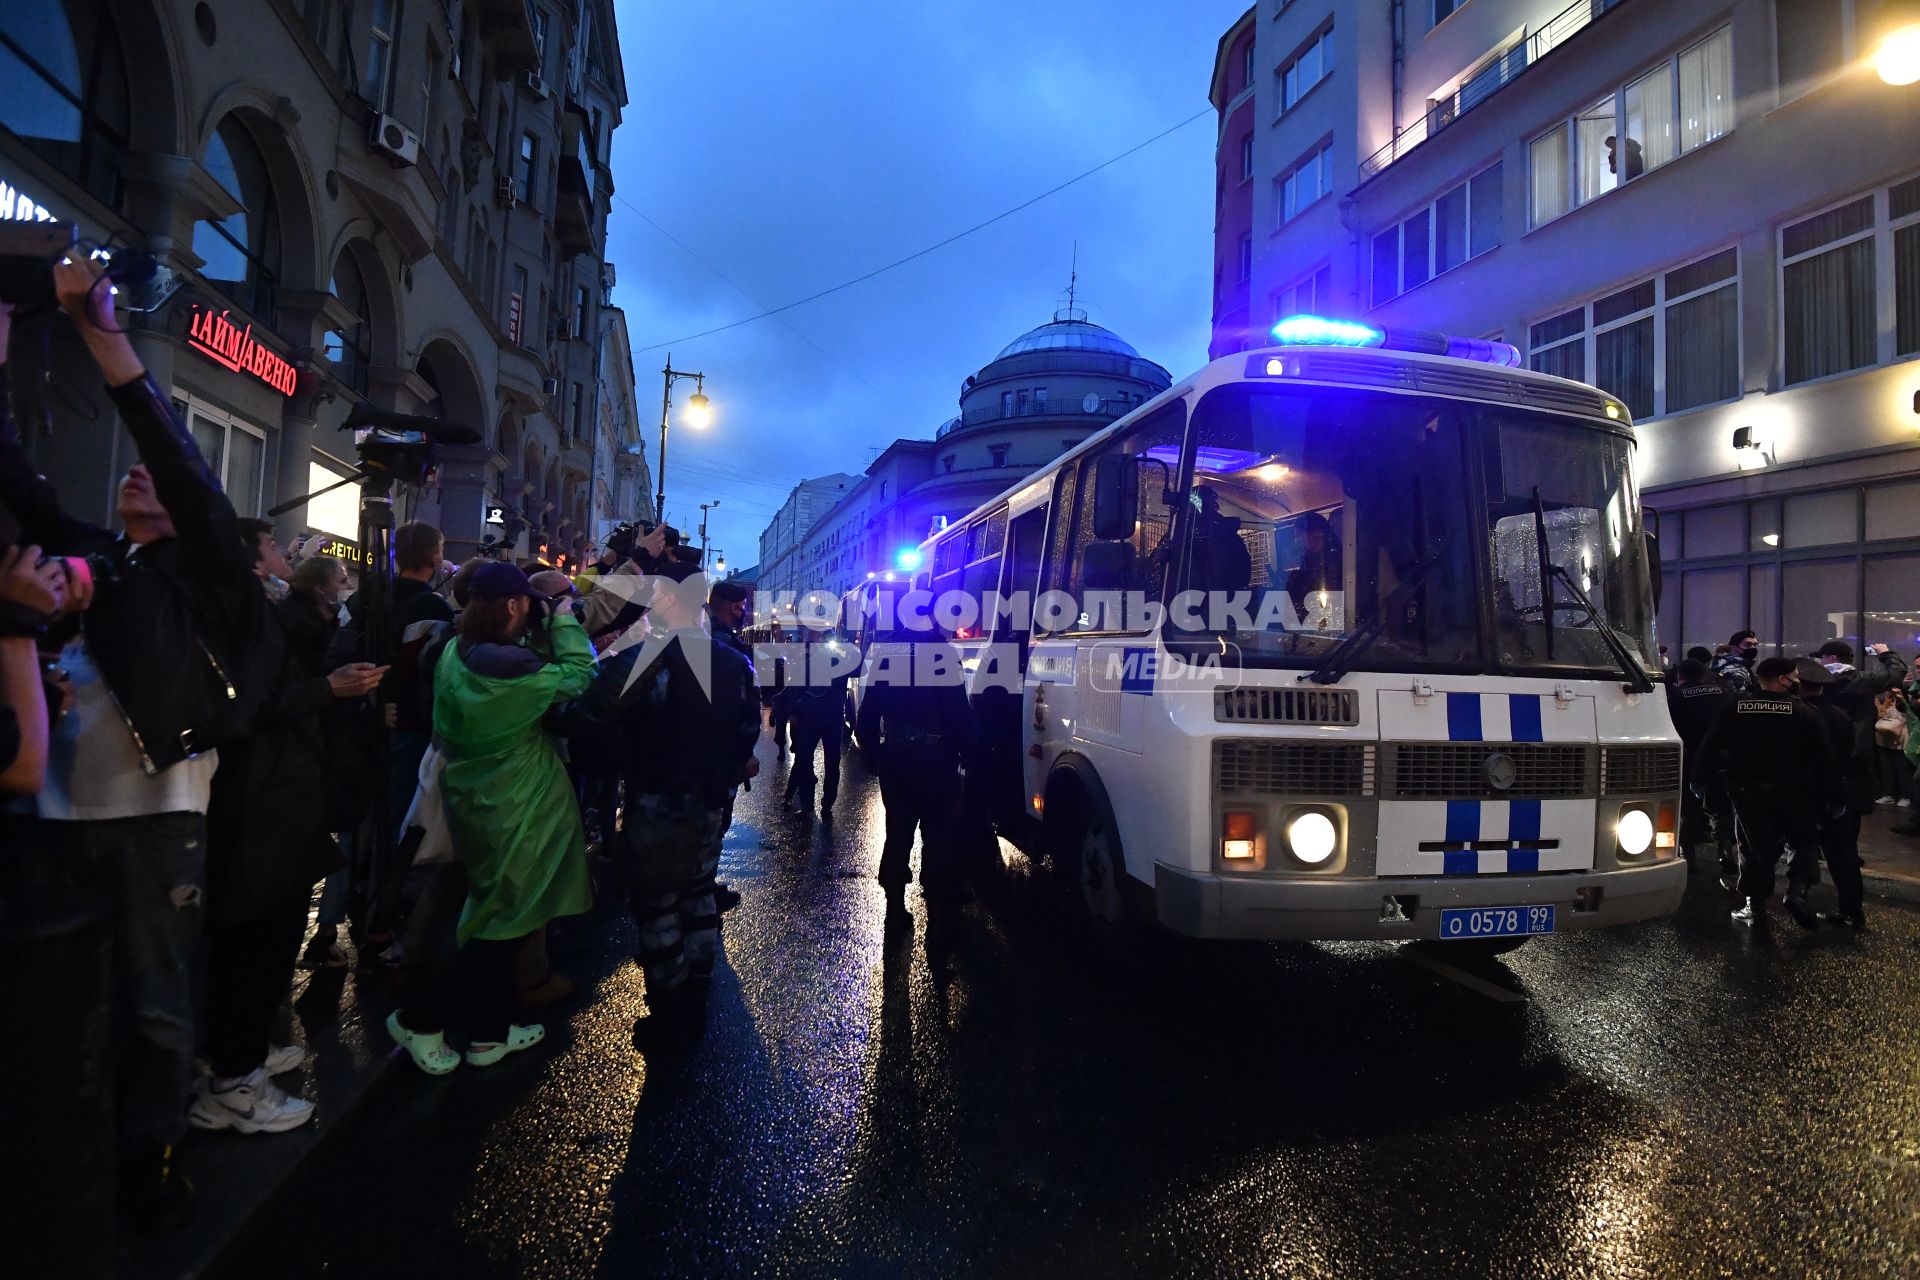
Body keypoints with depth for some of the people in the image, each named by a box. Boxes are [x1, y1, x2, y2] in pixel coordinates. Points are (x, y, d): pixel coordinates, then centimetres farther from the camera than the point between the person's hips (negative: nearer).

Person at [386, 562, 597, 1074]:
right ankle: (419, 1020, 15)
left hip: (474, 802, 9)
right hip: (515, 812, -9)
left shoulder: (455, 656, 2)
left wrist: (544, 629, 6)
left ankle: (489, 1032, 30)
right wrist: (564, 621, -6)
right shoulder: (509, 666, -25)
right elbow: (578, 675, -15)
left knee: (497, 916, 20)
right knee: (507, 920, 8)